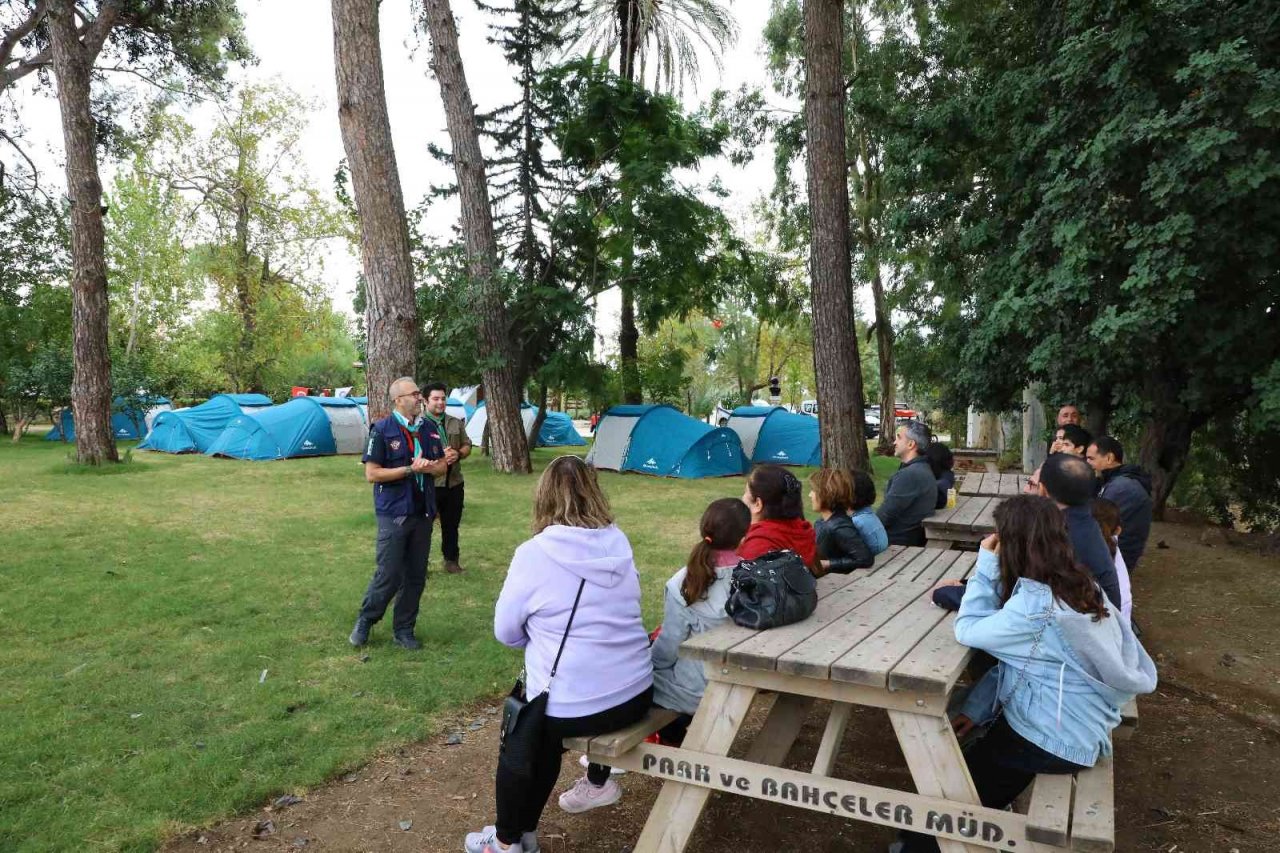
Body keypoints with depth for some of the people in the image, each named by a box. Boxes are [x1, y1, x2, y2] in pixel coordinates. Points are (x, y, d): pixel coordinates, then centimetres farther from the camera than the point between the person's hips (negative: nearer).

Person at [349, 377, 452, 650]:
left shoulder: (429, 429, 7)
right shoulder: (382, 430, -8)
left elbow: (442, 466, 11)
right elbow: (372, 474, -12)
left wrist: (428, 466, -11)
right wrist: (410, 469, -18)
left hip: (423, 513, 5)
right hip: (394, 514, -5)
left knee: (416, 577, 10)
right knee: (389, 576, -2)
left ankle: (403, 630, 23)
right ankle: (364, 621, 22)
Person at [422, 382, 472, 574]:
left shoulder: (456, 423, 11)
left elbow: (467, 446, 14)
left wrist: (458, 454, -8)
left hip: (454, 483, 5)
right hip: (429, 484, -5)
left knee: (451, 525, 15)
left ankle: (451, 560, 27)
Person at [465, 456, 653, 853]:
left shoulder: (533, 554, -14)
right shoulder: (619, 542, -1)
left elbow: (505, 632, -2)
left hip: (570, 709, -5)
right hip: (636, 696, 5)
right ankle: (599, 782, 49)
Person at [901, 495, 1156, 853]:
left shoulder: (1038, 605, -31)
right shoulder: (1074, 584, 0)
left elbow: (969, 630, -20)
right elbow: (1017, 658, 3)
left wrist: (986, 566, -17)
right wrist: (976, 707, 2)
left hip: (1051, 741, -8)